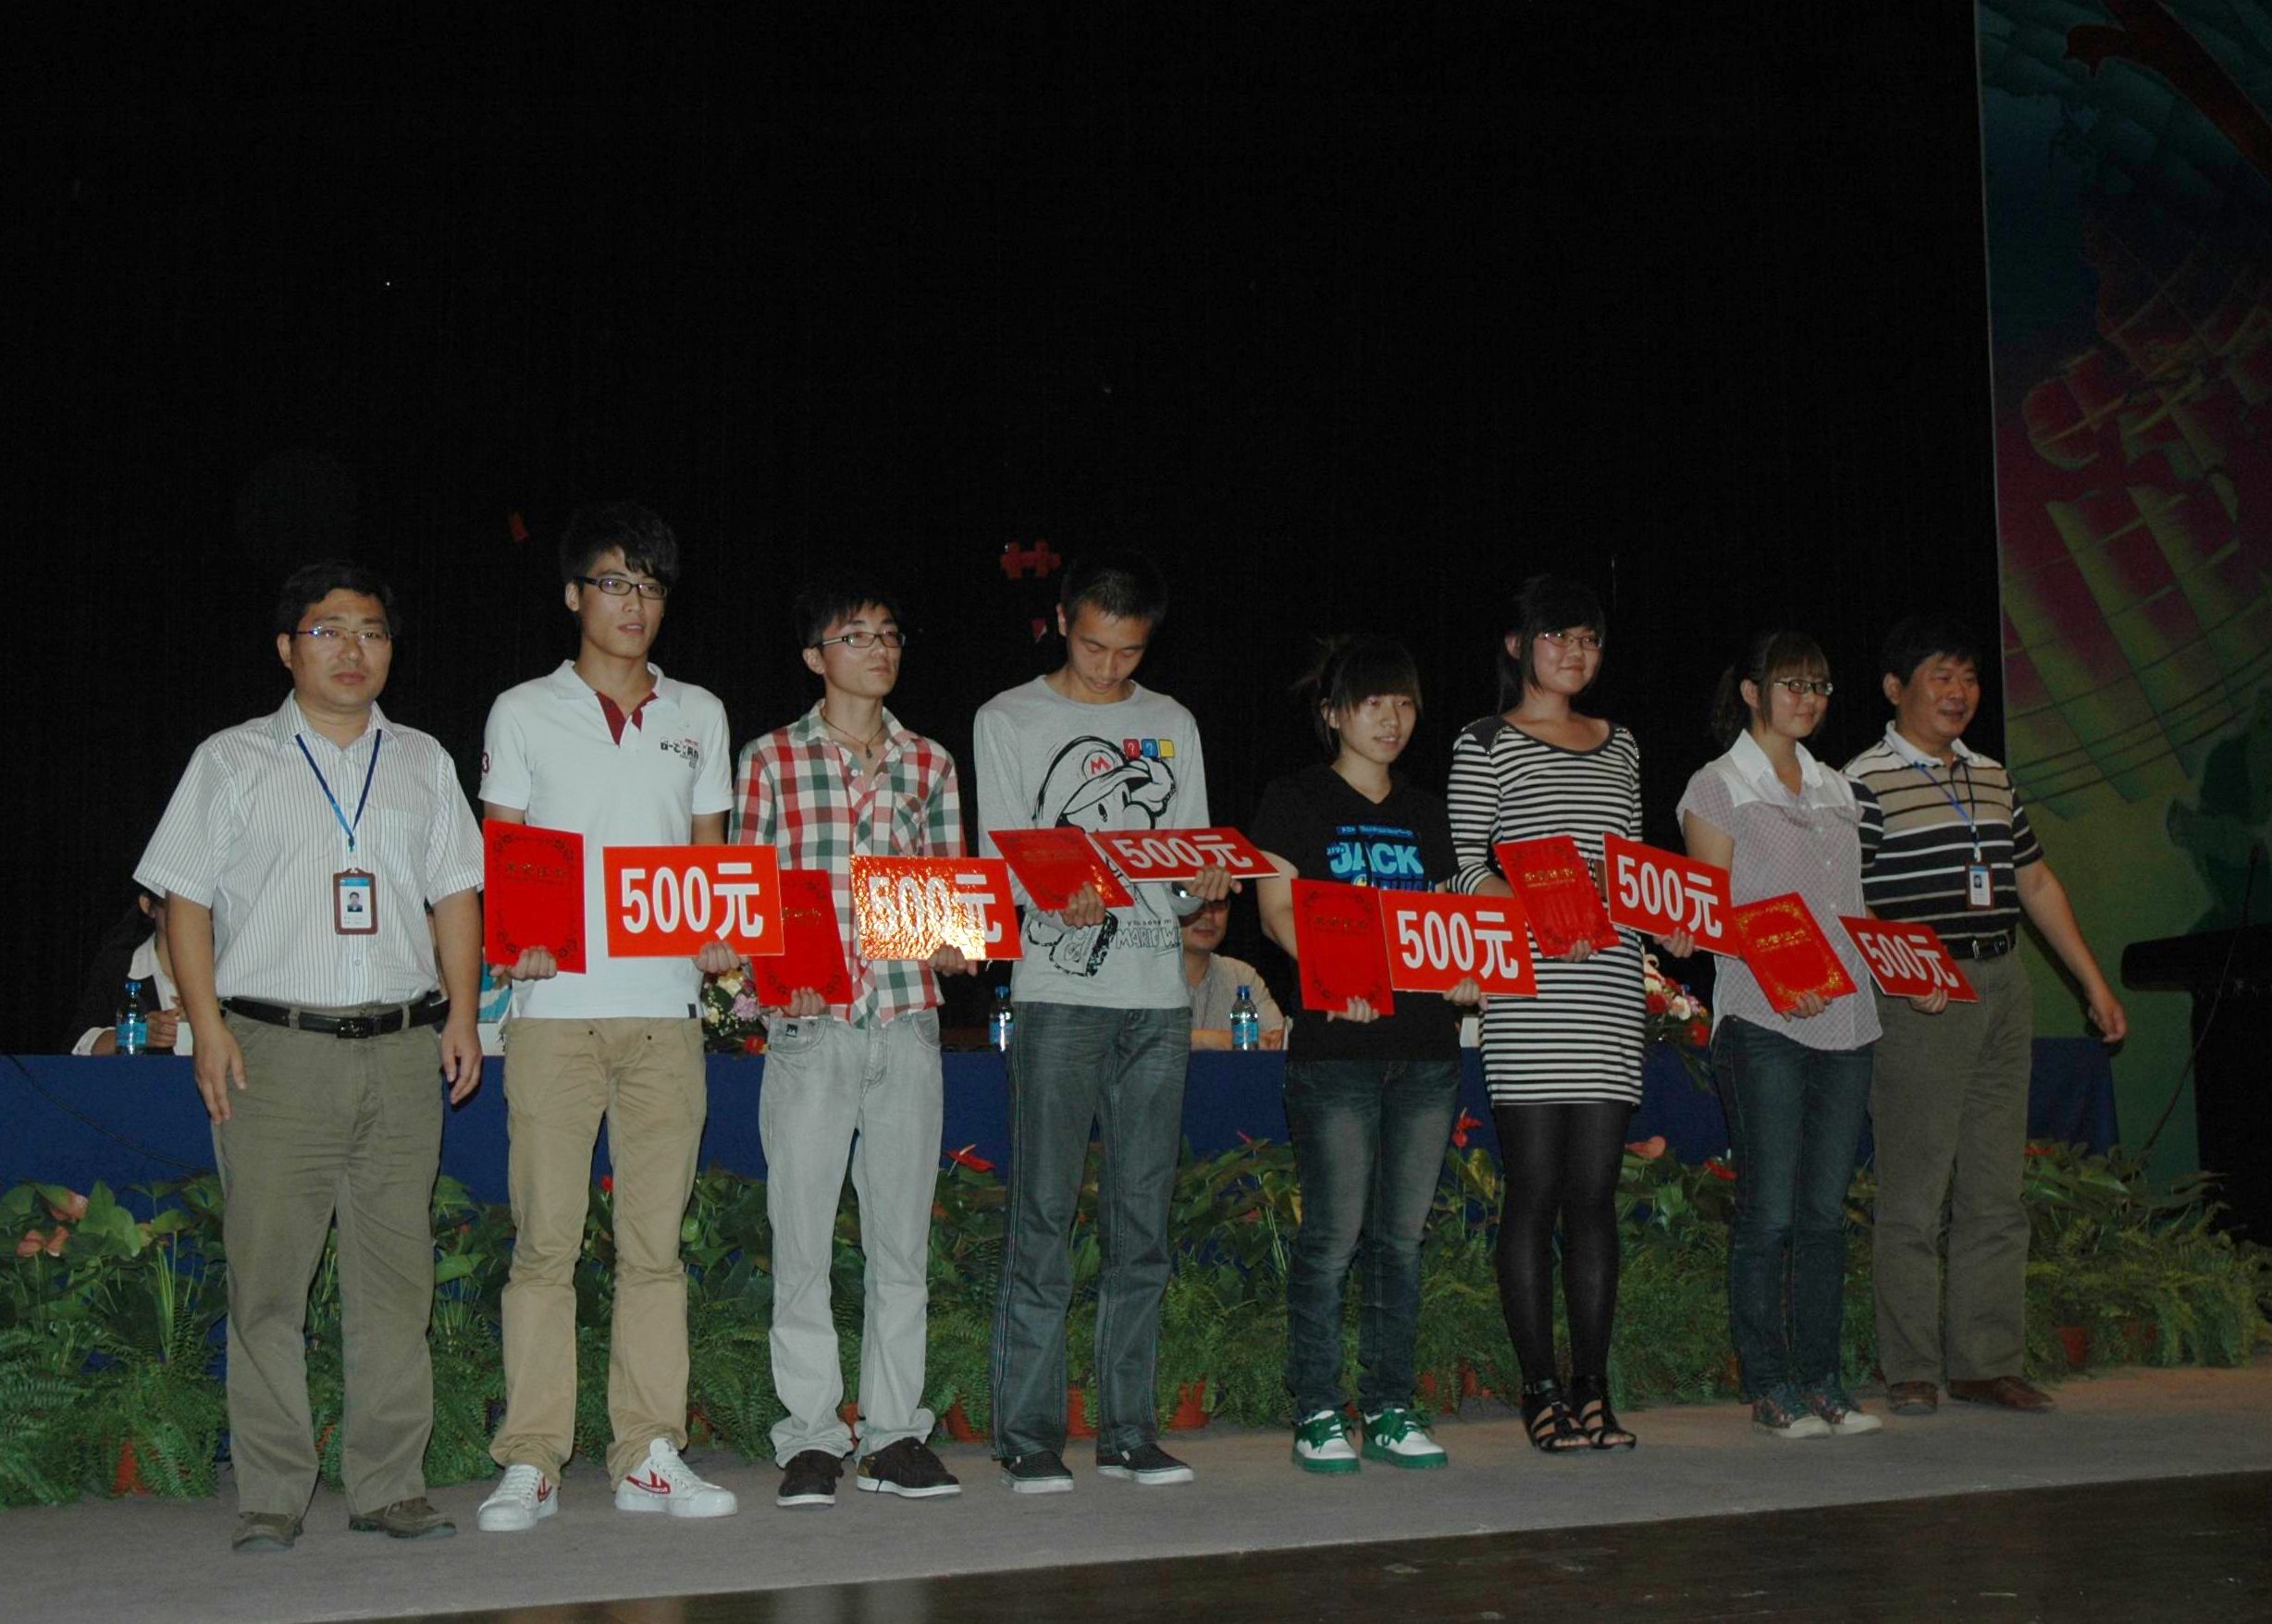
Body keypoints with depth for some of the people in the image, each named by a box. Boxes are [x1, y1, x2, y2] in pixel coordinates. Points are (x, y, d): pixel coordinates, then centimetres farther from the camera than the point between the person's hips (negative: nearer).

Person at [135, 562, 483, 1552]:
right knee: (267, 1274, -4)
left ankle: (389, 1486, 8)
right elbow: (186, 901, 4)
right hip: (275, 1050, -2)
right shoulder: (232, 762, 9)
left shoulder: (423, 763, 17)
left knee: (395, 1275, 1)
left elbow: (455, 895, 16)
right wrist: (207, 1026, -6)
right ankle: (270, 1497, 3)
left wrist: (460, 1016, 5)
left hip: (401, 1051, 2)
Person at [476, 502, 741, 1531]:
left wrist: (721, 937, -3)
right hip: (556, 1008, -2)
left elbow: (711, 857, 17)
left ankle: (650, 1456, 9)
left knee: (655, 1240, 4)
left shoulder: (697, 715, 16)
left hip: (665, 1008, 2)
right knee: (545, 1238, -2)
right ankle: (530, 1461, 3)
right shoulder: (524, 713, 9)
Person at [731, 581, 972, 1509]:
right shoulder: (772, 760, 4)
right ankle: (810, 1439, 8)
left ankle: (894, 1432, 15)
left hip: (908, 1019, 3)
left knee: (903, 1236, 6)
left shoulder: (929, 764, 13)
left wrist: (951, 941, -7)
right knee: (802, 1237, -2)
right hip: (809, 1023, -3)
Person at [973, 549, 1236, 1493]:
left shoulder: (1172, 726, 16)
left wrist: (1205, 884, -8)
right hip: (1059, 993, -4)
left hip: (1160, 998, 4)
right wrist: (1061, 897, -21)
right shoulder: (1010, 721, 6)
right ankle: (1028, 1435, -1)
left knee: (1142, 1220, 6)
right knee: (1043, 1217, -6)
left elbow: (1193, 858, 15)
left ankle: (1129, 1429, 12)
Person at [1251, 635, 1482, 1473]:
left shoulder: (1425, 814, 19)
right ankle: (1317, 1412, 1)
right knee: (1333, 1233, -7)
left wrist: (1465, 974, -4)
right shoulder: (1296, 801, 4)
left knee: (1403, 1235, 7)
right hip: (1337, 1045, -5)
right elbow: (1277, 909, -5)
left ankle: (1391, 1408, 13)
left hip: (1425, 1044, 5)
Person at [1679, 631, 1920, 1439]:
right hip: (1761, 1022, -6)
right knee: (1769, 1211, -5)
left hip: (1845, 1018, 6)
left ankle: (1820, 1380, 12)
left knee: (1826, 1209, 7)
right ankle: (1769, 1387, 2)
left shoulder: (1838, 791, 19)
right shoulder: (1718, 788, 1)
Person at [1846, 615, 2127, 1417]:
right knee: (1914, 1193, -3)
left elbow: (2035, 882, 22)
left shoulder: (1992, 778, 16)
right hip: (1915, 997, -7)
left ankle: (1987, 1362, 15)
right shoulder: (1863, 782, -6)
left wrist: (2094, 983, 20)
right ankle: (1911, 1370, 5)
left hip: (2003, 987, 7)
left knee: (1996, 1192, 8)